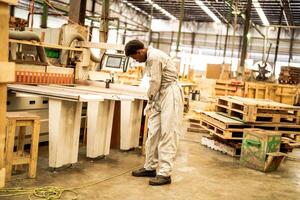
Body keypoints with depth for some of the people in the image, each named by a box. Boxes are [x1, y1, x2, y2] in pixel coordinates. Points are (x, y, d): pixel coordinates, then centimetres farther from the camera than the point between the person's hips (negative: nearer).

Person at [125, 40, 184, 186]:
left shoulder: (154, 57, -18)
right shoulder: (150, 57, 14)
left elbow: (155, 82, -16)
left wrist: (150, 99, 1)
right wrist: (151, 102, 9)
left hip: (170, 94, -10)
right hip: (160, 95, 10)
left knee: (167, 134, -8)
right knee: (153, 133, 10)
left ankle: (165, 173, -5)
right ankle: (150, 167, 19)